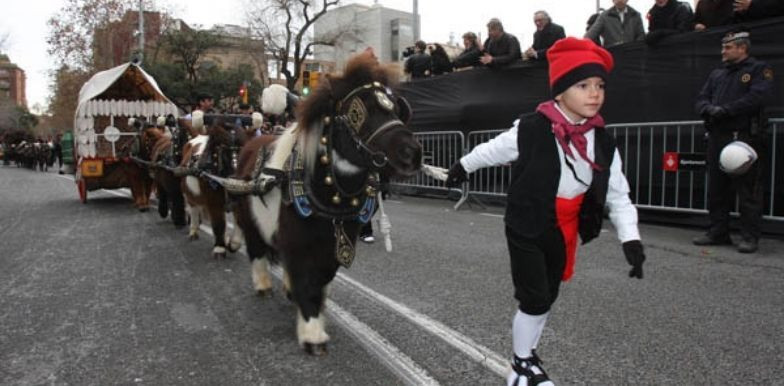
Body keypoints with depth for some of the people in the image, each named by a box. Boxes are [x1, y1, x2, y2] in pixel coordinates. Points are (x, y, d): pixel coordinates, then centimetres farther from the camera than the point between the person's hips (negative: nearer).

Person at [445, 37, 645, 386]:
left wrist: (630, 239, -9)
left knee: (547, 298, 19)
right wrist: (463, 166, 13)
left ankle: (528, 354, 41)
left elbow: (618, 194, 1)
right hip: (526, 228, -6)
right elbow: (492, 151, -3)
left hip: (565, 233, 6)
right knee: (533, 300, -2)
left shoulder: (603, 142, -5)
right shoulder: (531, 130, -21)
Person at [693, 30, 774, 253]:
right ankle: (718, 233, 18)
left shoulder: (759, 70, 3)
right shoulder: (717, 74, 22)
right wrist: (709, 109, -9)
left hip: (745, 138, -6)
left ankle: (750, 237, 0)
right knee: (716, 189, 9)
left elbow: (757, 97, -13)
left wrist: (726, 110, -17)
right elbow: (701, 100, 13)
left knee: (748, 190, -5)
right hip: (717, 138, 6)